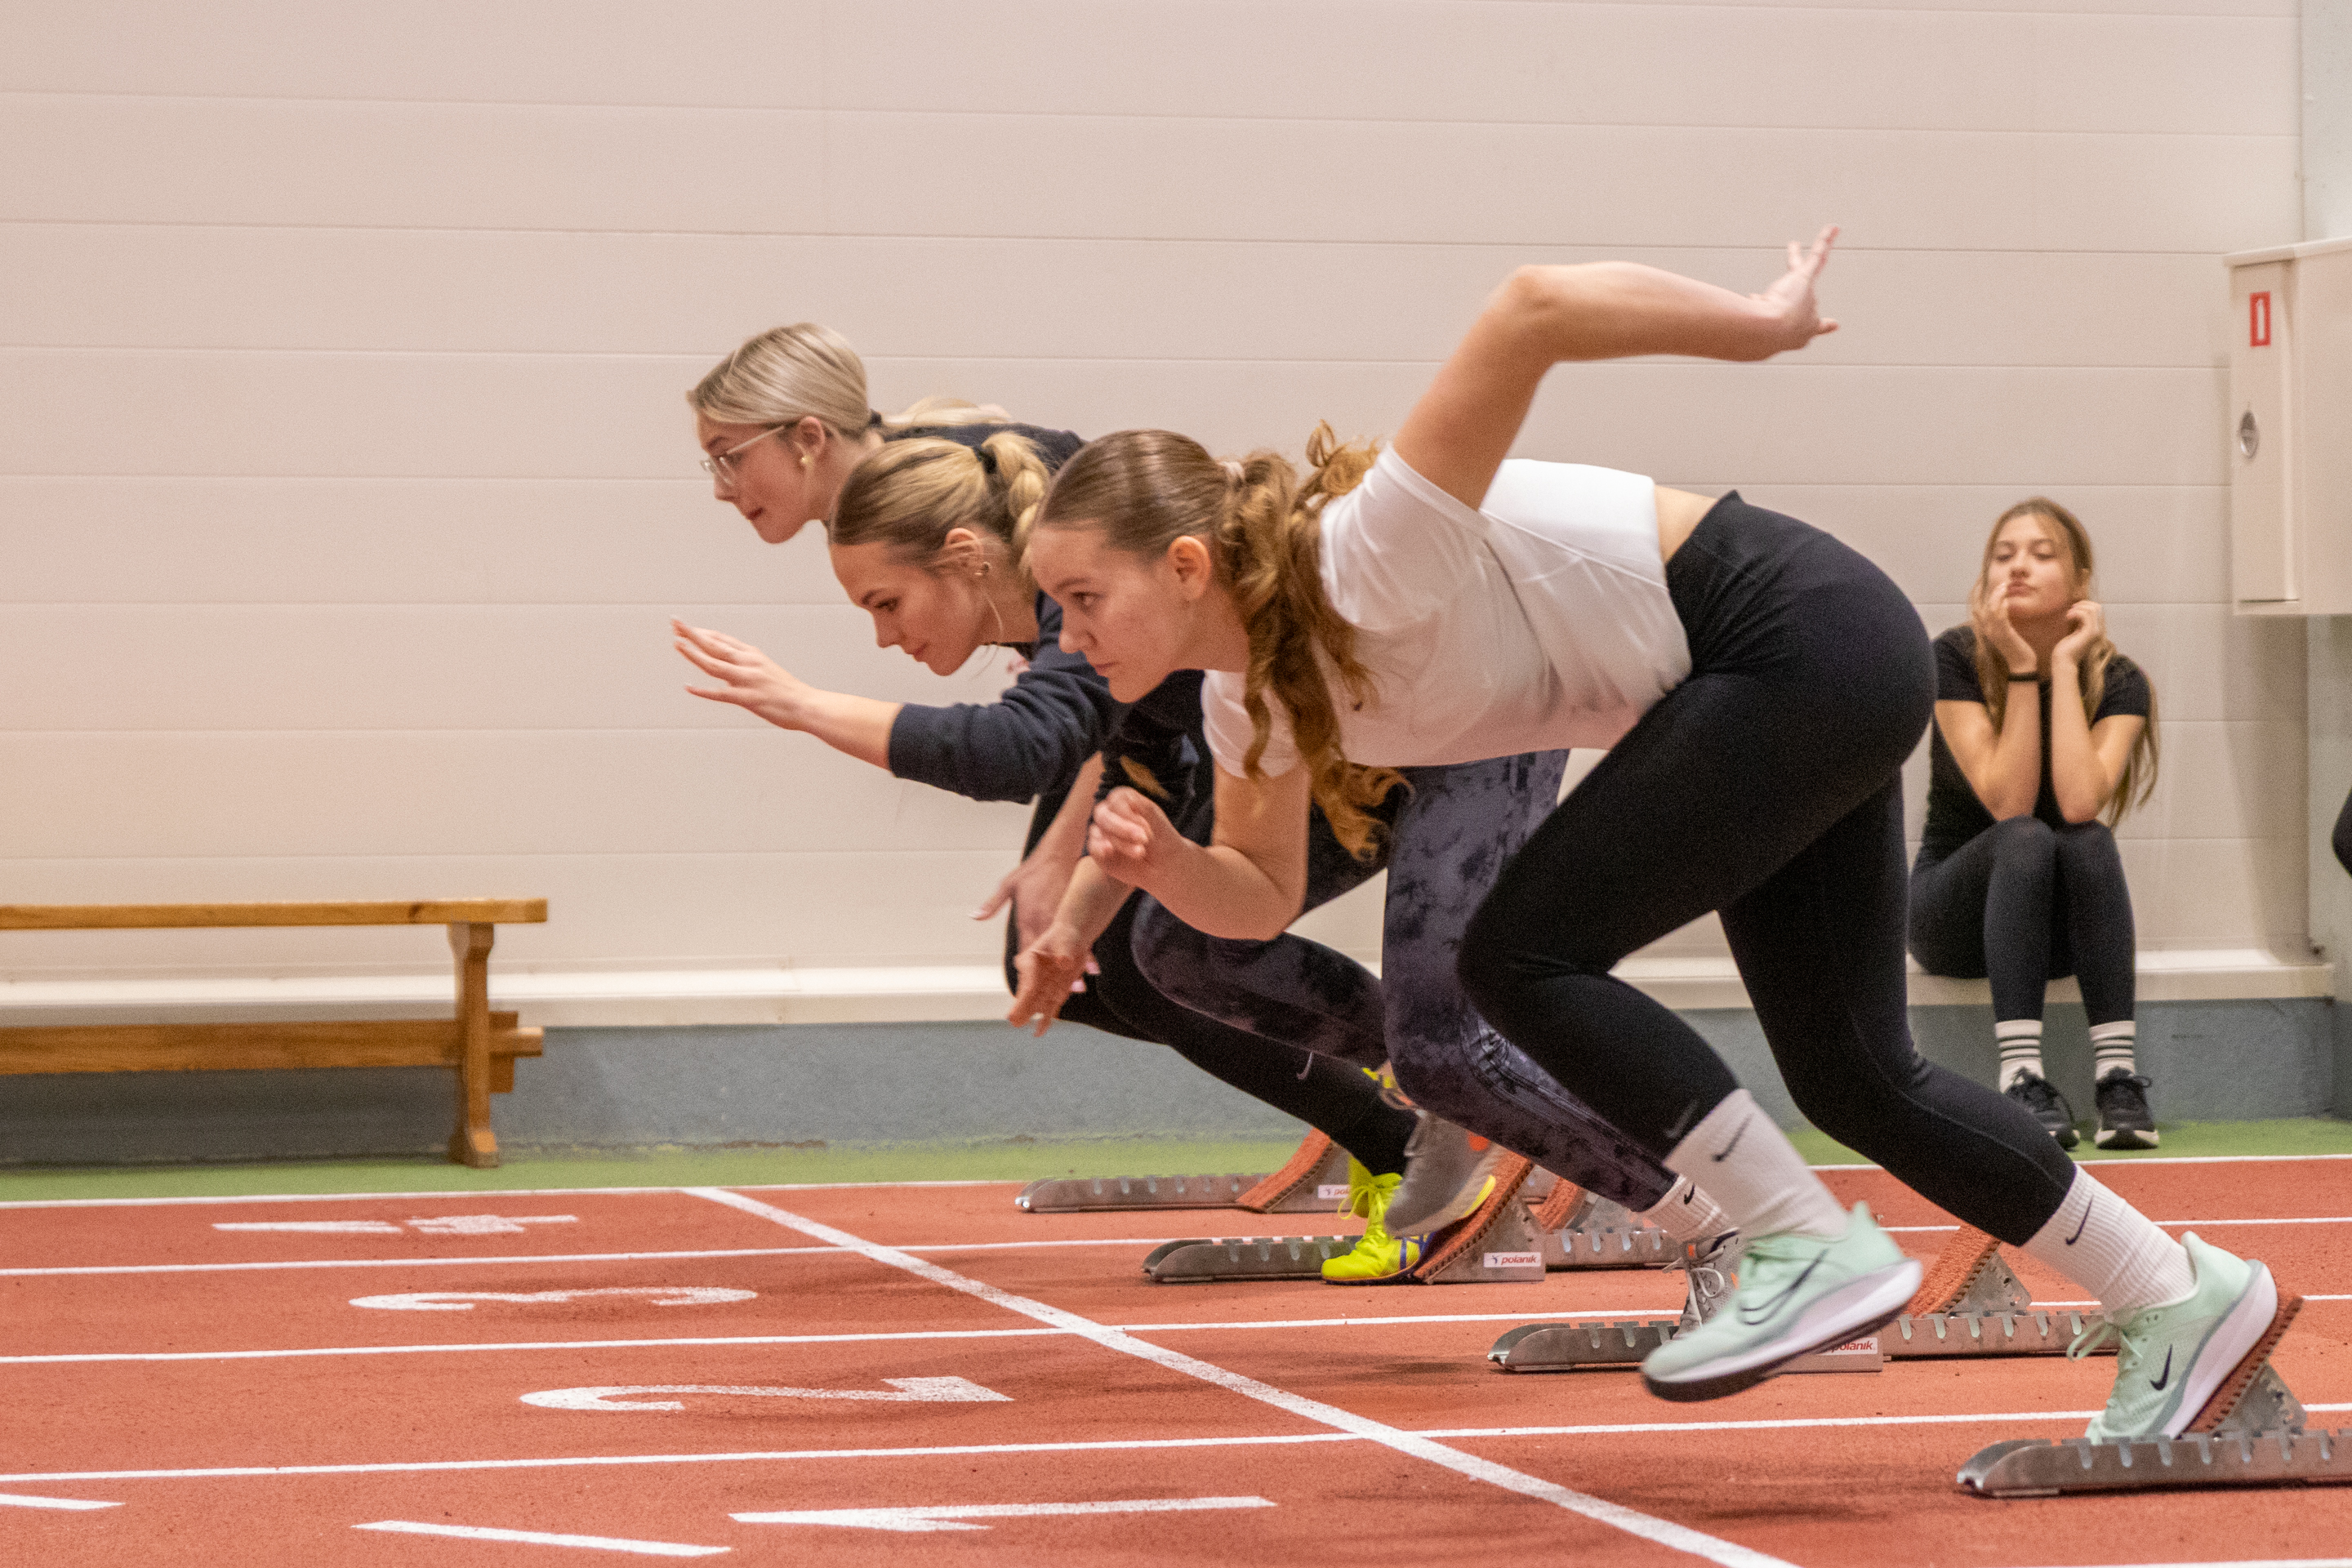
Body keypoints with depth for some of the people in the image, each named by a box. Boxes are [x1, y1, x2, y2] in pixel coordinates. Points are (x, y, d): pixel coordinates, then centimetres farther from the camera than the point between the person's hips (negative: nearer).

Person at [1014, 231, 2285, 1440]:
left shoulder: (1365, 568, -29)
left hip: (1802, 643, -10)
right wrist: (1164, 863, -13)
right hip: (1773, 698, 10)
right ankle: (2185, 1302, 24)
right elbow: (1263, 894, 9)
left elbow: (1532, 310, -38)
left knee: (1525, 956, -13)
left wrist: (1762, 326, -27)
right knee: (1850, 1075, 12)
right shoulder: (1250, 692, -1)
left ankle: (1813, 1251, -5)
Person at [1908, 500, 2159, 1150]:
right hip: (1954, 911, -2)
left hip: (2064, 922, 2)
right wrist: (2023, 670, -25)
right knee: (2025, 842, -33)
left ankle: (2117, 1073, -35)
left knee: (2089, 841, -31)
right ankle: (2021, 1079, -42)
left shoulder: (2117, 682, -8)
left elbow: (2079, 803, -28)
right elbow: (2008, 804, -23)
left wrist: (2064, 664, -22)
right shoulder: (1956, 659, -12)